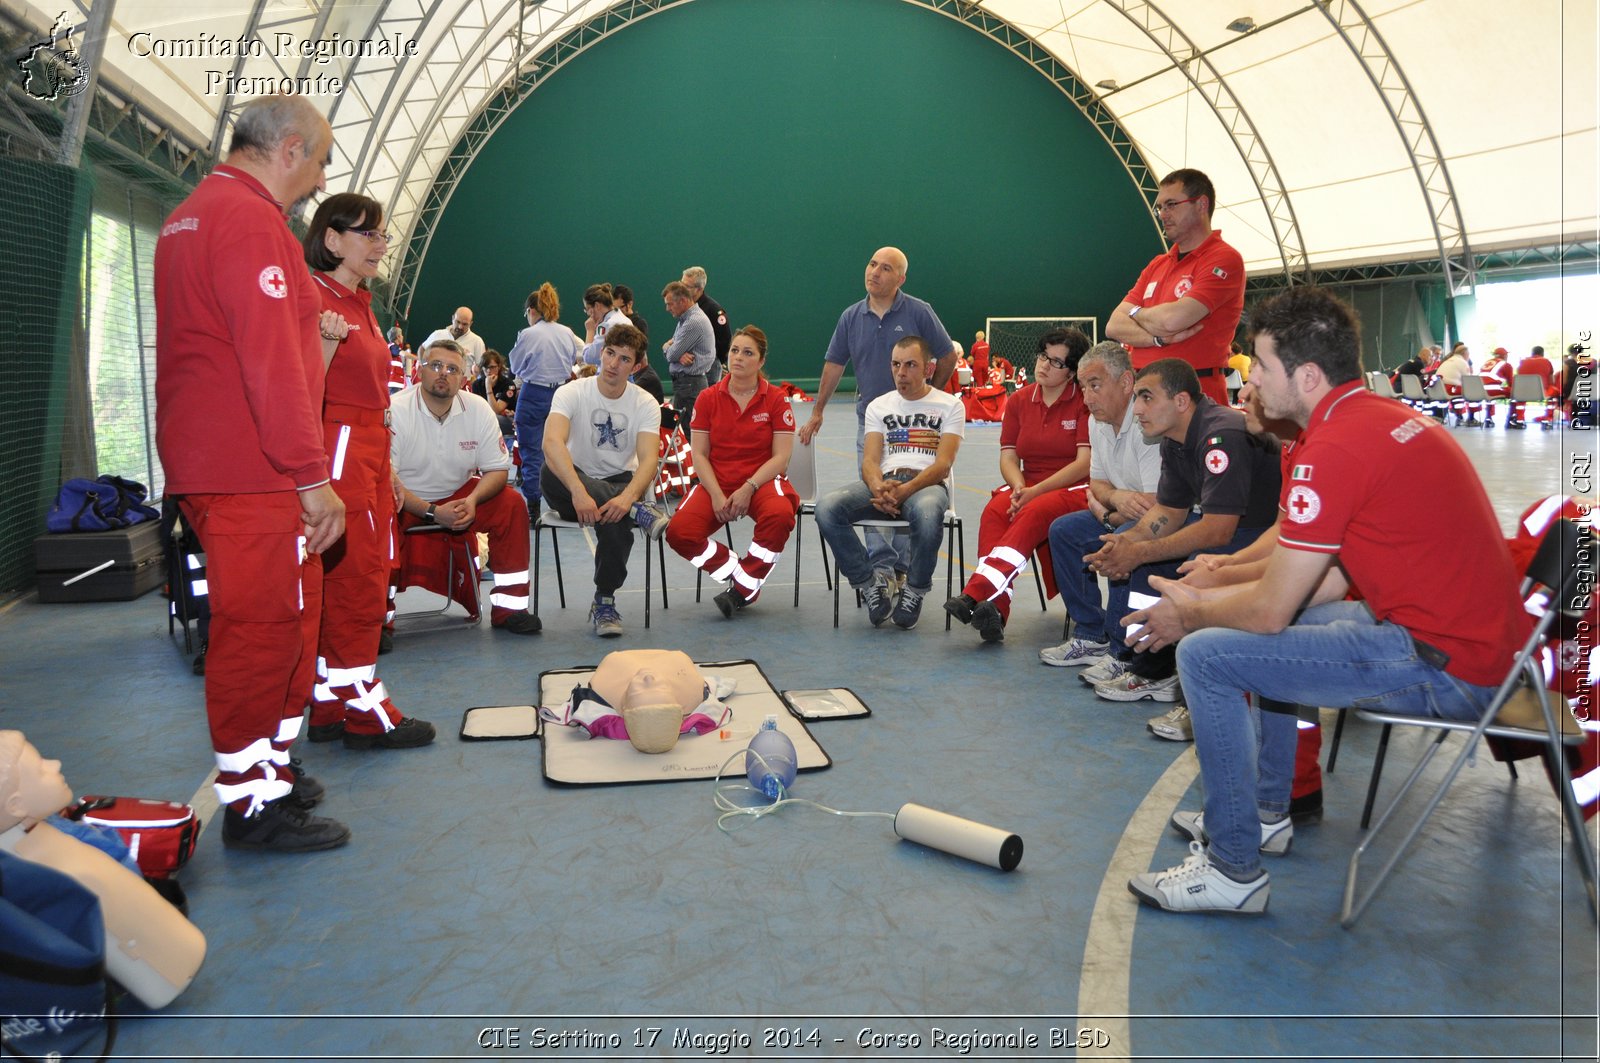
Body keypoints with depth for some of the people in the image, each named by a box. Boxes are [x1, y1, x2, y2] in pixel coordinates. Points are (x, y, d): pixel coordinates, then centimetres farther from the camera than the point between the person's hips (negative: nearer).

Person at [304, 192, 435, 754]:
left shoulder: (360, 303, 18)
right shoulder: (316, 297, -10)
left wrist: (387, 469, 20)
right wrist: (327, 338, -32)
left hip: (370, 449, 10)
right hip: (338, 449, -9)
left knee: (360, 579, 10)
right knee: (356, 581, -6)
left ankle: (330, 707, 18)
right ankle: (362, 711, 3)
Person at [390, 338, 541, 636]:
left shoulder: (478, 409, -5)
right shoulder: (395, 411, -17)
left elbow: (497, 469, 0)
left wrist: (472, 500, -21)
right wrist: (432, 512, -27)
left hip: (458, 497, 4)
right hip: (406, 502, -3)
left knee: (512, 505, -18)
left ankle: (507, 607, -12)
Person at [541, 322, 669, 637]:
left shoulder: (645, 404, -5)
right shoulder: (572, 393, -10)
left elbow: (648, 459, -19)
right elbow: (552, 442, -28)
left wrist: (627, 496, -41)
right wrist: (579, 492, -45)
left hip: (620, 485, 0)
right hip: (573, 485, 0)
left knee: (616, 519, -36)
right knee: (550, 472, -35)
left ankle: (604, 602, -17)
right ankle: (640, 511, -35)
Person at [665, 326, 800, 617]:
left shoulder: (777, 400, 1)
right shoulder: (708, 398, 5)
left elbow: (780, 457, -4)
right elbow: (699, 454, 2)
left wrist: (748, 489, -18)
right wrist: (717, 495, -13)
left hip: (761, 482, -1)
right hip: (717, 483, 2)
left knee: (780, 515, -37)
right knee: (678, 532, -25)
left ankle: (742, 589, -16)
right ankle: (739, 572, -5)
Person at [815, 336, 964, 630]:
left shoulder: (949, 405, 9)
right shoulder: (879, 406, 19)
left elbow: (943, 464, -4)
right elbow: (870, 460, 7)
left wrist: (904, 490, -22)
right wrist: (877, 488, -18)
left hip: (927, 484, -3)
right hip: (883, 482, 3)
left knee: (927, 512, -42)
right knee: (827, 508, -27)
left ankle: (914, 592, -15)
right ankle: (872, 583, -12)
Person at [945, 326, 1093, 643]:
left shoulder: (1086, 402, -3)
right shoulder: (1019, 401, 11)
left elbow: (1085, 463, -10)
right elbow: (1008, 456, 9)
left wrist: (1035, 491, -18)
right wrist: (1019, 488, -13)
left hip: (1075, 489, -4)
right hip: (1028, 487, 4)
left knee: (1033, 514, -35)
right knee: (994, 512, -29)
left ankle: (975, 596, -45)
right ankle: (994, 610, -39)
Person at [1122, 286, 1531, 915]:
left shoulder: (1336, 448, -20)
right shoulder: (1386, 416, 11)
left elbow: (1270, 609, -17)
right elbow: (1329, 581, 14)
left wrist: (1191, 617, 3)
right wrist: (1205, 599, 14)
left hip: (1444, 668, -11)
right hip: (1481, 639, 11)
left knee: (1206, 656, -11)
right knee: (1274, 626, 26)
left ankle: (1233, 869, 1)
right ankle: (1265, 810, 35)